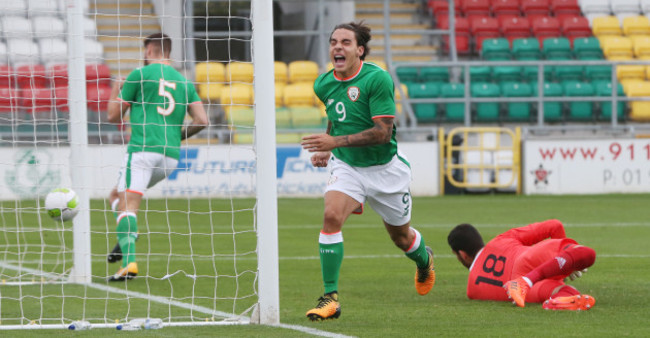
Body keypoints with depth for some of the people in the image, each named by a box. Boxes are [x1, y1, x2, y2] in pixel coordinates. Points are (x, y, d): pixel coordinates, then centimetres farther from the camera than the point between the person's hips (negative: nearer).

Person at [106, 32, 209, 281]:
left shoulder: (140, 75, 3)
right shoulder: (183, 82, 17)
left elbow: (114, 116, 8)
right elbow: (202, 120, 7)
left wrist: (115, 91, 27)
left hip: (143, 150, -6)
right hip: (171, 156, 6)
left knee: (127, 205, -13)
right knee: (117, 195, 21)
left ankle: (129, 262, -31)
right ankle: (126, 239, 0)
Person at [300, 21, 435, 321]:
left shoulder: (377, 79, -21)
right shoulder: (324, 85, -2)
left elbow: (383, 132, -25)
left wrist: (335, 141, -32)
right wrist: (326, 150, 6)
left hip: (385, 168, -3)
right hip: (346, 165, 3)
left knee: (400, 236, 15)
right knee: (331, 216, -25)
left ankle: (424, 260, 54)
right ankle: (330, 298, -22)